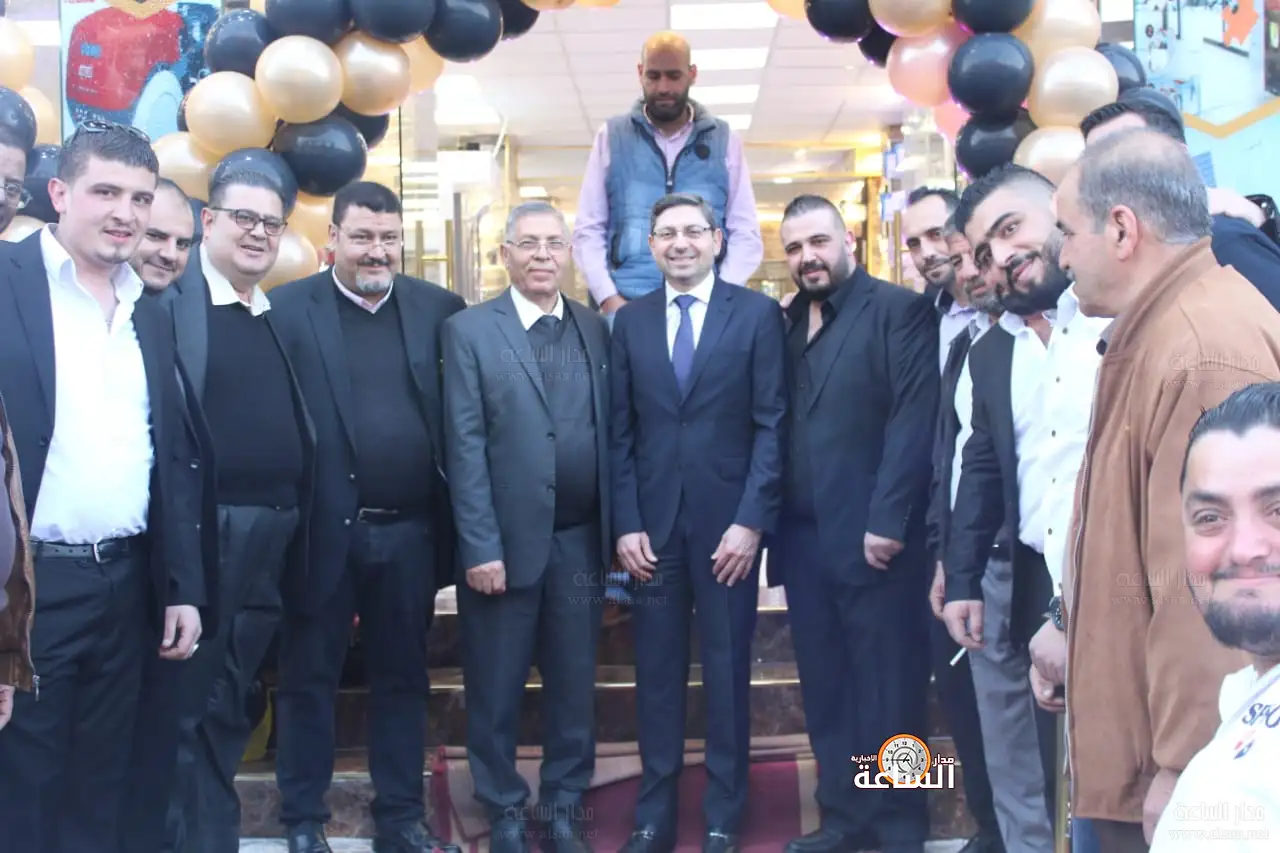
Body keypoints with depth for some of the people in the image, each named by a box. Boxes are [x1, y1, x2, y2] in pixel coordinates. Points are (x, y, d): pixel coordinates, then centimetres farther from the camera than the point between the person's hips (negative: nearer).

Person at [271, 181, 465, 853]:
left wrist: (453, 523, 1)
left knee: (403, 677, 14)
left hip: (409, 532, 3)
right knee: (308, 679, 10)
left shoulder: (439, 309, 5)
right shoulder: (286, 310, -3)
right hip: (322, 531, -2)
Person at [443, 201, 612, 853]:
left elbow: (608, 433, 6)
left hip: (580, 541, 3)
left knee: (573, 683, 12)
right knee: (496, 690, 9)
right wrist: (480, 547, -12)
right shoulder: (469, 330, -2)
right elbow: (465, 448, -7)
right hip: (506, 540, -3)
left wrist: (614, 528, 2)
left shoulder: (596, 330, 7)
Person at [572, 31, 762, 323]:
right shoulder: (612, 136, 9)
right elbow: (588, 229, 7)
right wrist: (608, 298, -6)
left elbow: (746, 233, 6)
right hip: (628, 304, 0)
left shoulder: (724, 139, 9)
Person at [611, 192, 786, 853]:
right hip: (652, 523, 2)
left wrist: (752, 521, -11)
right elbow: (620, 432, 6)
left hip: (728, 520, -2)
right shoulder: (630, 322, 9)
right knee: (657, 671, 8)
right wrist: (626, 524, -2)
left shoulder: (757, 313, 0)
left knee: (727, 672, 7)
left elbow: (772, 424, -4)